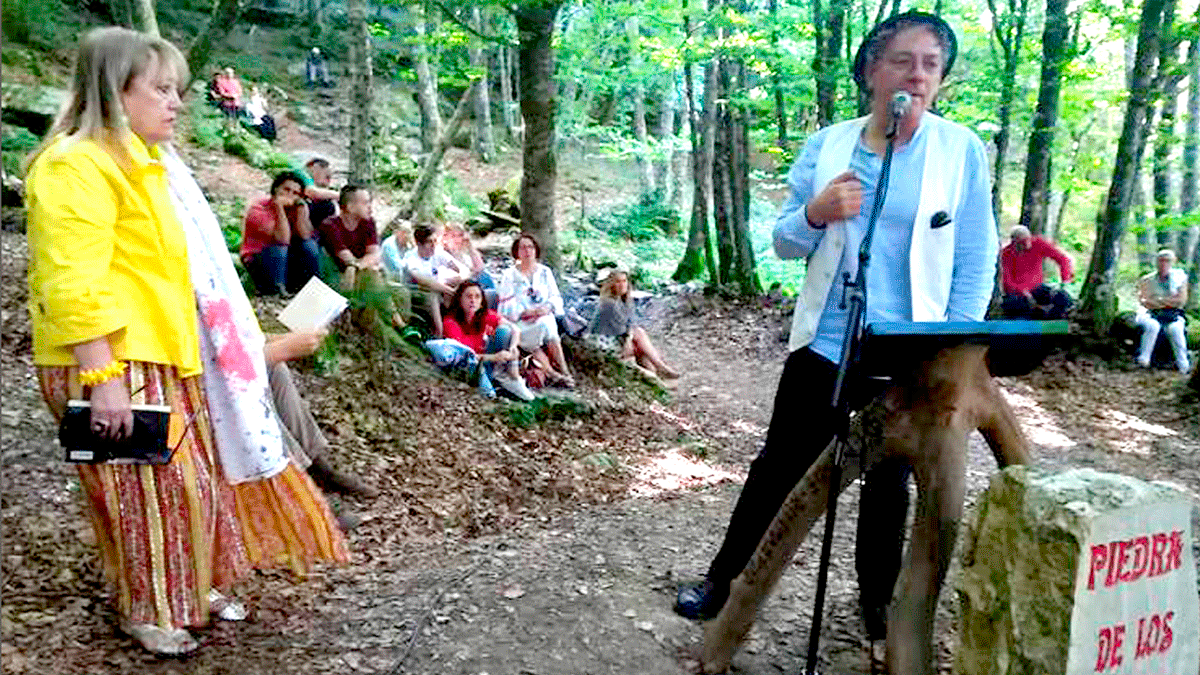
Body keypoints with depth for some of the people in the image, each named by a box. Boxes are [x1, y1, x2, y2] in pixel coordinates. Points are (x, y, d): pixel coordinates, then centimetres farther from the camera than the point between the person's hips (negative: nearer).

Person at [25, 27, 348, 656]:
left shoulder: (139, 161, 16)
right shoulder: (77, 165, -16)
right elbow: (72, 284, -23)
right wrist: (101, 377, -25)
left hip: (162, 355, 10)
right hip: (111, 364, -10)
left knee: (195, 472, 16)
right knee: (148, 487, 2)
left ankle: (196, 585, 33)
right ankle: (146, 611, 22)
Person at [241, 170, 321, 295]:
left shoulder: (294, 209, -4)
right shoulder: (258, 209, -20)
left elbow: (305, 236, -19)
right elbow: (284, 239, -32)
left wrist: (301, 208, -24)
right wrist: (279, 207, -35)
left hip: (285, 259, 5)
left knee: (309, 245, -19)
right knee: (279, 248, -34)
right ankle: (276, 290, -15)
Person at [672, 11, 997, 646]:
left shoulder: (961, 150, -4)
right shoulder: (827, 146, 0)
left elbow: (976, 264, -2)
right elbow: (786, 243, 5)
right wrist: (815, 214, -17)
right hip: (825, 343, 1)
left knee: (888, 479, 15)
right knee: (779, 466, 9)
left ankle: (877, 597, 35)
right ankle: (725, 578, 26)